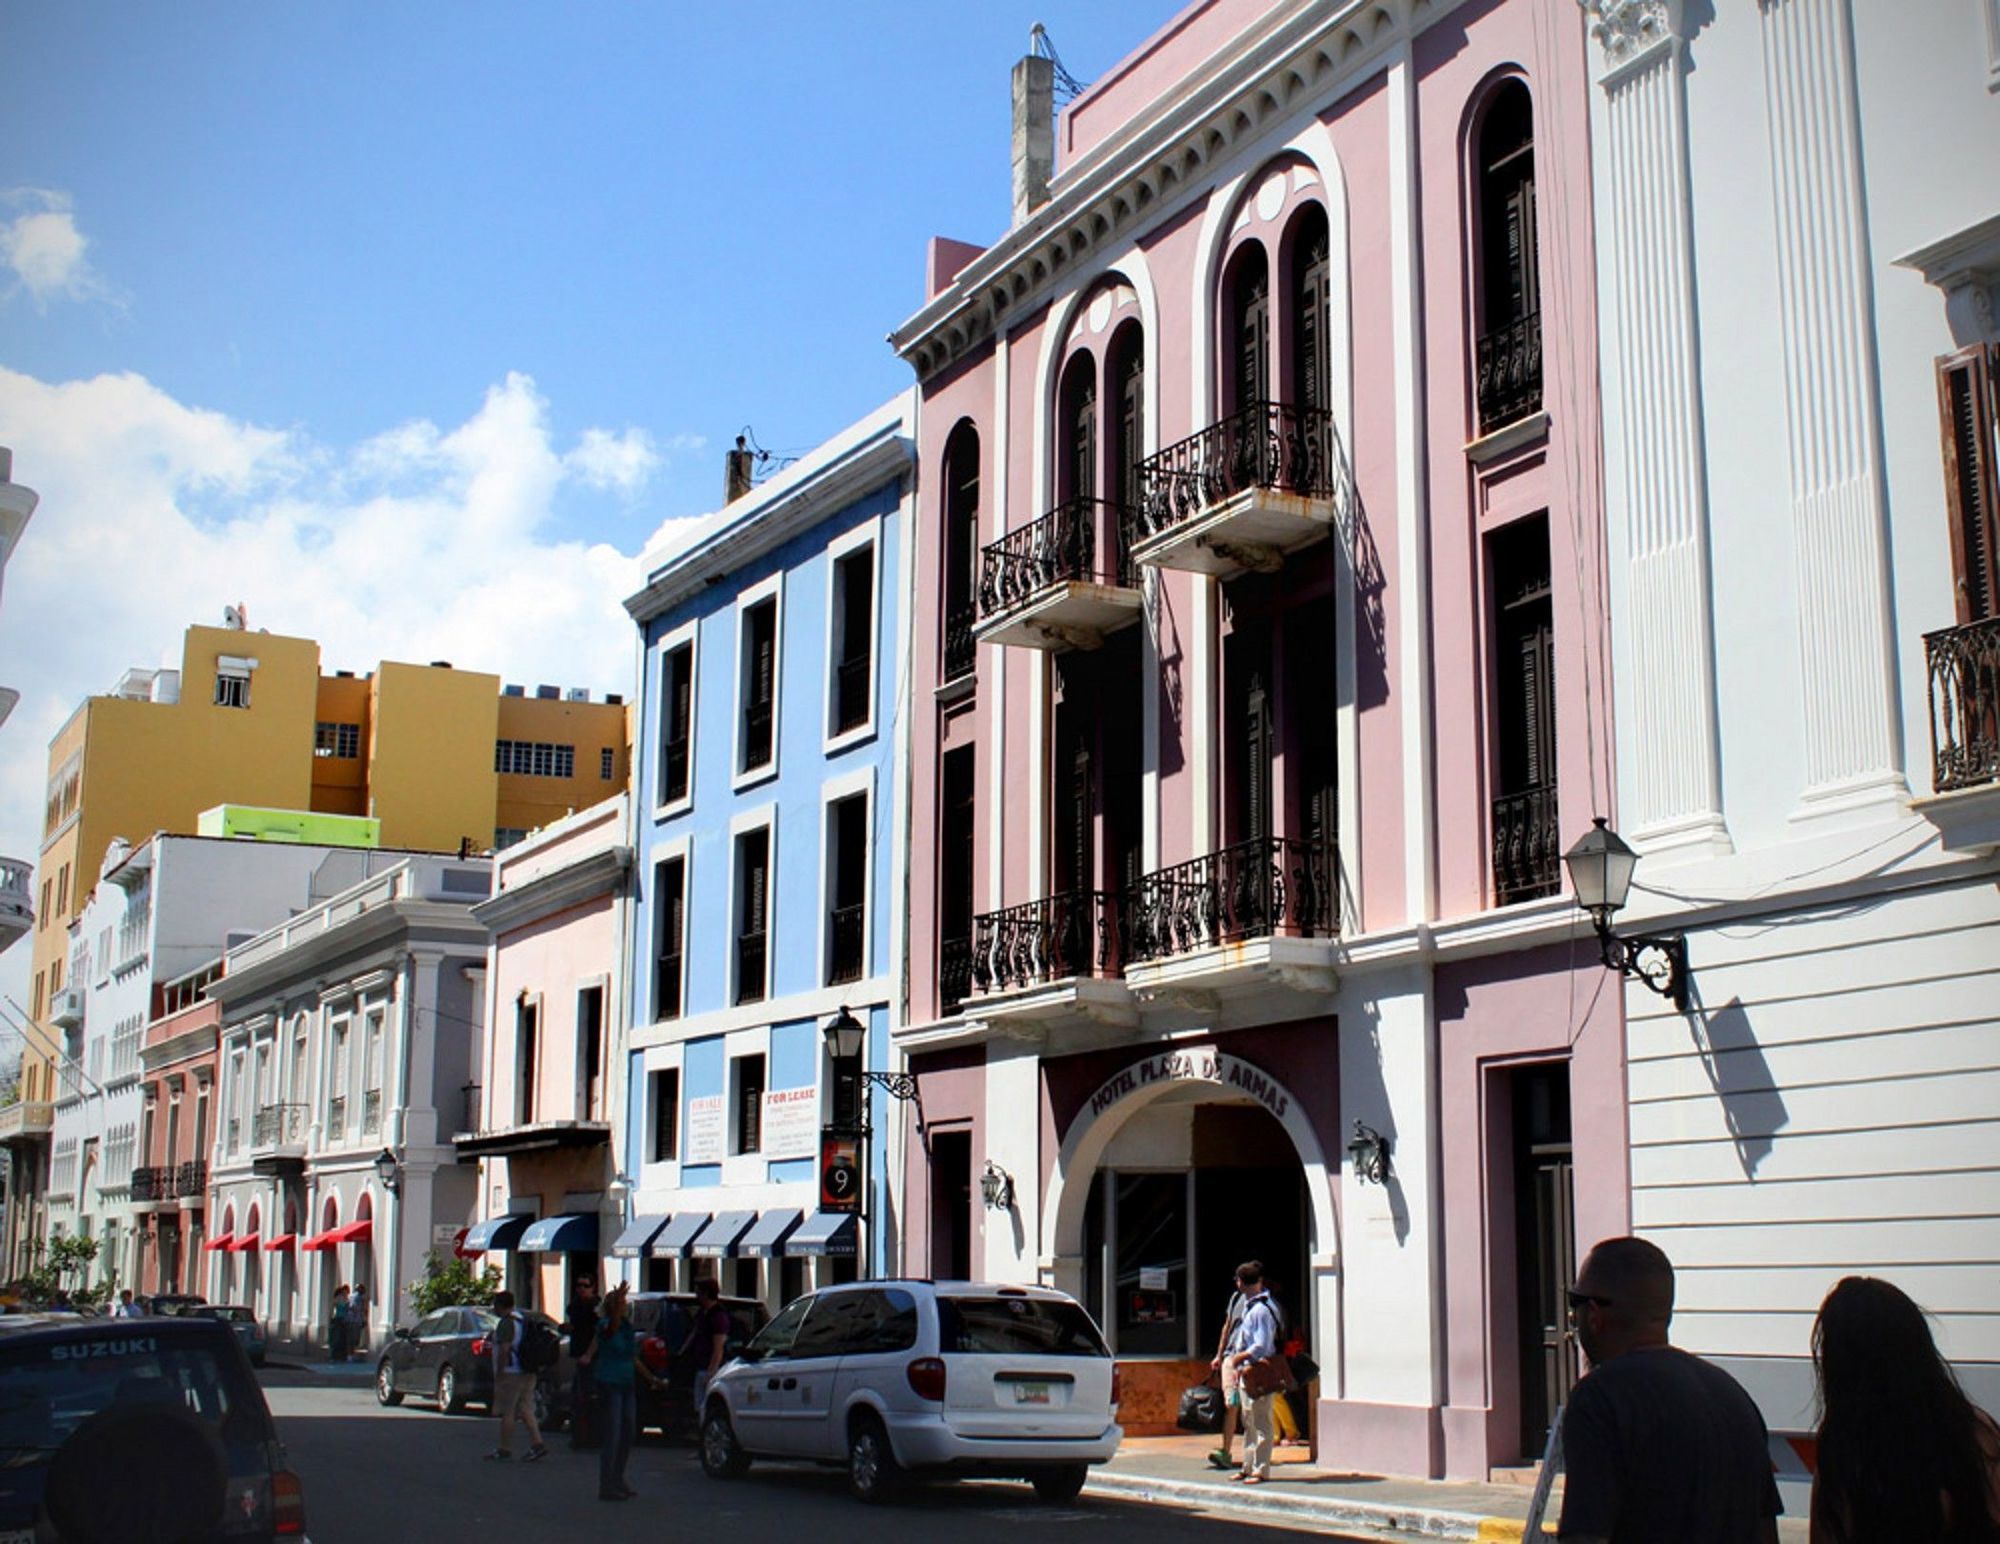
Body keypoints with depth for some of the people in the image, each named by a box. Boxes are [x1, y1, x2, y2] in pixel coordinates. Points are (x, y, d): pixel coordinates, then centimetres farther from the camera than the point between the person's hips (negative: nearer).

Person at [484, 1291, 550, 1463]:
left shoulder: (505, 1323, -14)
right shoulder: (521, 1320, 15)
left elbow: (504, 1349, -21)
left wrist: (499, 1373, -17)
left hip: (511, 1373, -9)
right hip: (527, 1373, 9)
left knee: (506, 1413, 0)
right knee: (525, 1410, 7)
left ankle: (505, 1450, 5)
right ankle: (537, 1445, -2)